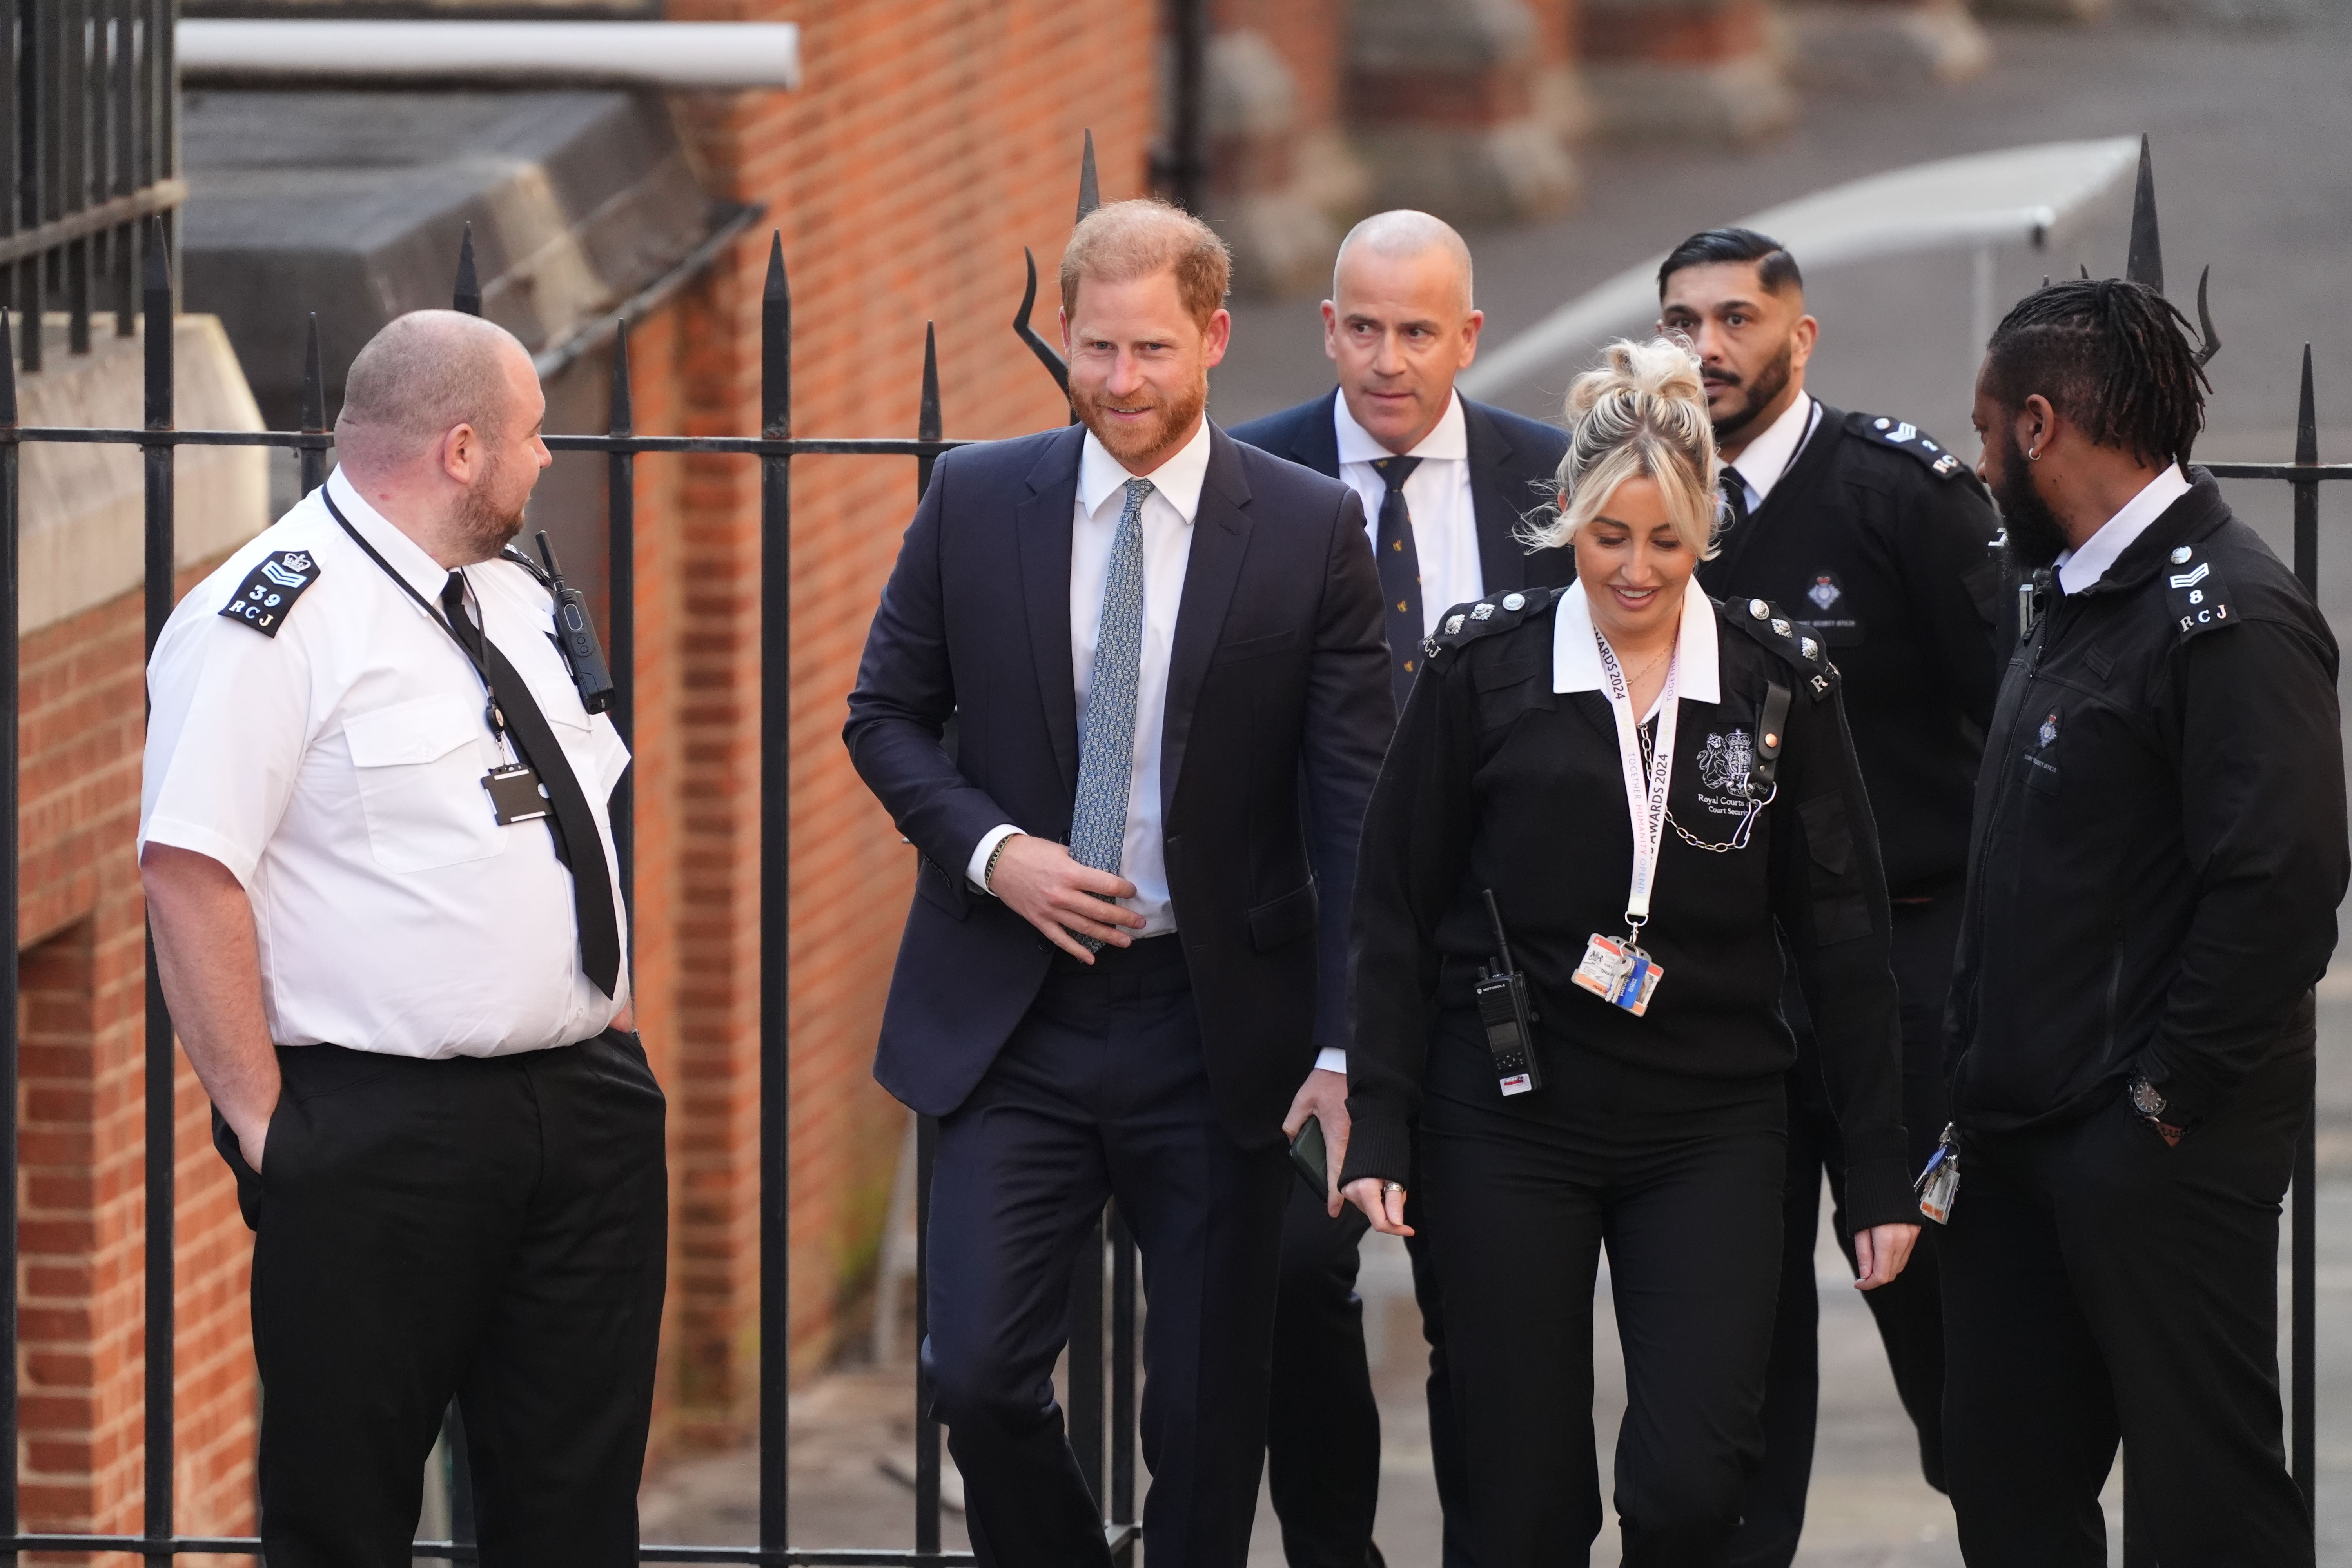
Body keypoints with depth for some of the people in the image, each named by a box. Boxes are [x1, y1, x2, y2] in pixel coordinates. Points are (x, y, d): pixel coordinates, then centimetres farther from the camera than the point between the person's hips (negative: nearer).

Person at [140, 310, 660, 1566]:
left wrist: (609, 1025, 15)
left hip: (586, 1108, 8)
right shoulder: (274, 623, -12)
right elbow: (189, 877, -17)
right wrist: (263, 1121, -17)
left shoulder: (518, 601, 15)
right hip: (377, 1124, -8)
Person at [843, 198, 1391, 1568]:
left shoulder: (1313, 530, -3)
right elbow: (887, 717, 10)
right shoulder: (976, 503, 2)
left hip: (1214, 1029, -1)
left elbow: (1358, 802, -3)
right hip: (1013, 1018, 1)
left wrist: (1347, 1044, -10)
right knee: (981, 1374, -8)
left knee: (1211, 1407, 6)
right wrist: (990, 850, -10)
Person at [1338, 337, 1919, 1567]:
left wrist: (1880, 1175, 2)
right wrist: (1377, 1129, -4)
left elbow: (1842, 938, 4)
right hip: (1511, 1128, 0)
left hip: (1710, 1130, 1)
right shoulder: (1483, 668, -1)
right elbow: (1396, 911, 3)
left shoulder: (1778, 683, 2)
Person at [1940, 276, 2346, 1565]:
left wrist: (2168, 1097, -19)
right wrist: (1981, 1074, 14)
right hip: (2020, 1126, 10)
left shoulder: (2231, 616, -16)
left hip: (2154, 1154, -10)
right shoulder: (2076, 600, 15)